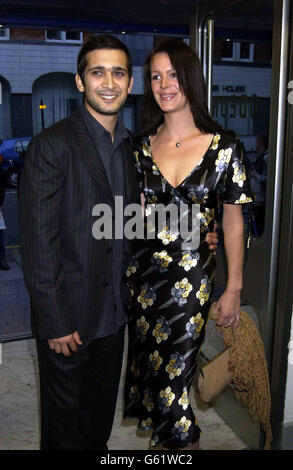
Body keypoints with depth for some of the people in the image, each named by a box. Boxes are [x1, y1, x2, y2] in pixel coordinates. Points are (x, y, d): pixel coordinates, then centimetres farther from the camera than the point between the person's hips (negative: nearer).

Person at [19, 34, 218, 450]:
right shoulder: (52, 145, -16)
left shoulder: (129, 147, 7)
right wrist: (55, 323, -18)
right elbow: (38, 241, -18)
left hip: (113, 315, 6)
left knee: (100, 422, 24)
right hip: (68, 317, -6)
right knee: (63, 428, 15)